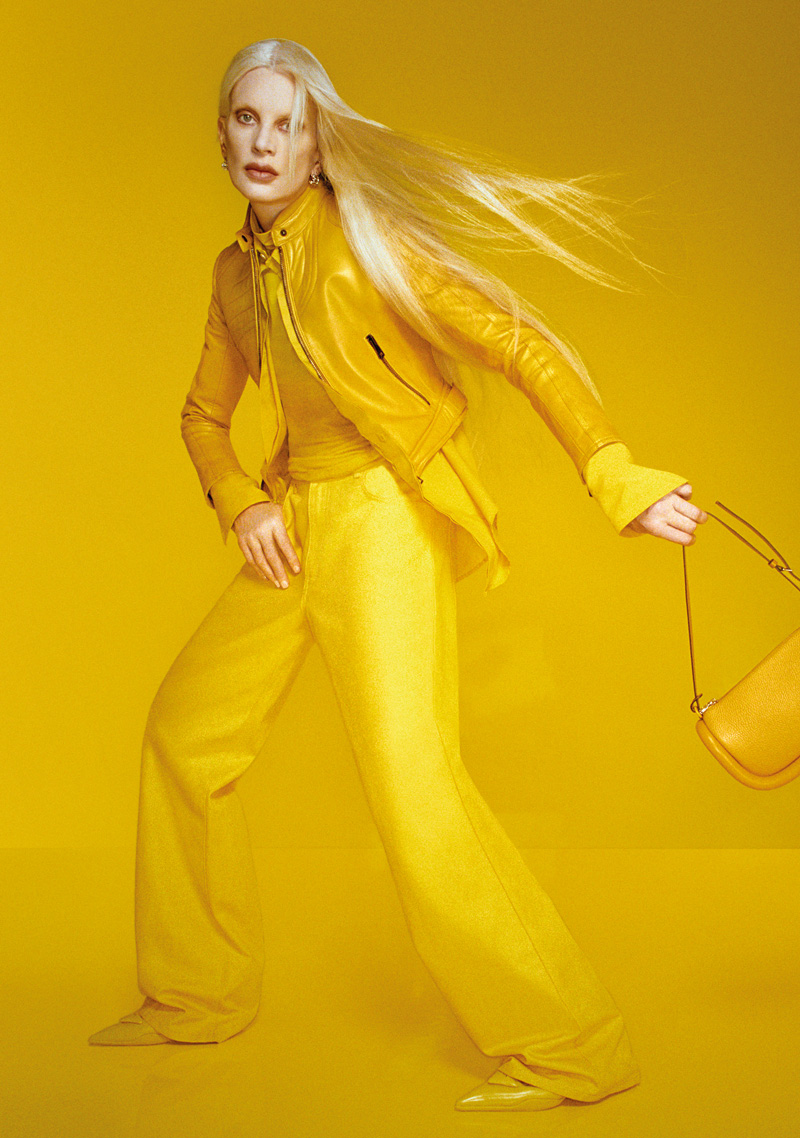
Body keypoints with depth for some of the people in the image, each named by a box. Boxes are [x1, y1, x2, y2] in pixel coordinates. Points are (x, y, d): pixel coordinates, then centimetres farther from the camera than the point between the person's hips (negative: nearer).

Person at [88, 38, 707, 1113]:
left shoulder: (360, 244, -11)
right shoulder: (236, 270, 11)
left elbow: (522, 344, -15)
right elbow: (204, 414, 22)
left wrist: (621, 480, -23)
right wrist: (243, 504, 2)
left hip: (384, 519, -8)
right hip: (297, 527, 8)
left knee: (411, 777, -18)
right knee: (186, 728, 13)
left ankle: (572, 1050, -7)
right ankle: (199, 995, 29)